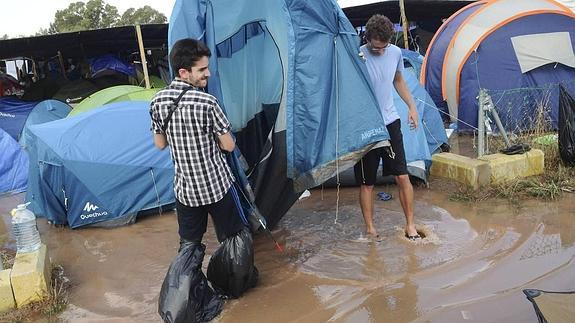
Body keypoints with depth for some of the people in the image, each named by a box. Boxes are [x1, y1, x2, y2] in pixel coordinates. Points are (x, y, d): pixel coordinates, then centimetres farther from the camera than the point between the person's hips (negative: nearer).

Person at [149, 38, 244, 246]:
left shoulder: (157, 102, -4)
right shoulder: (207, 103, -21)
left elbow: (160, 144, 6)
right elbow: (229, 146, -12)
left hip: (184, 188, 5)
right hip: (217, 186, -5)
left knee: (188, 244, 18)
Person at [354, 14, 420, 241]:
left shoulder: (396, 53, 1)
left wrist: (412, 106, 14)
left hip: (390, 122, 4)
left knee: (402, 177, 4)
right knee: (367, 183, 7)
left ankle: (410, 224, 18)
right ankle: (370, 229, 22)